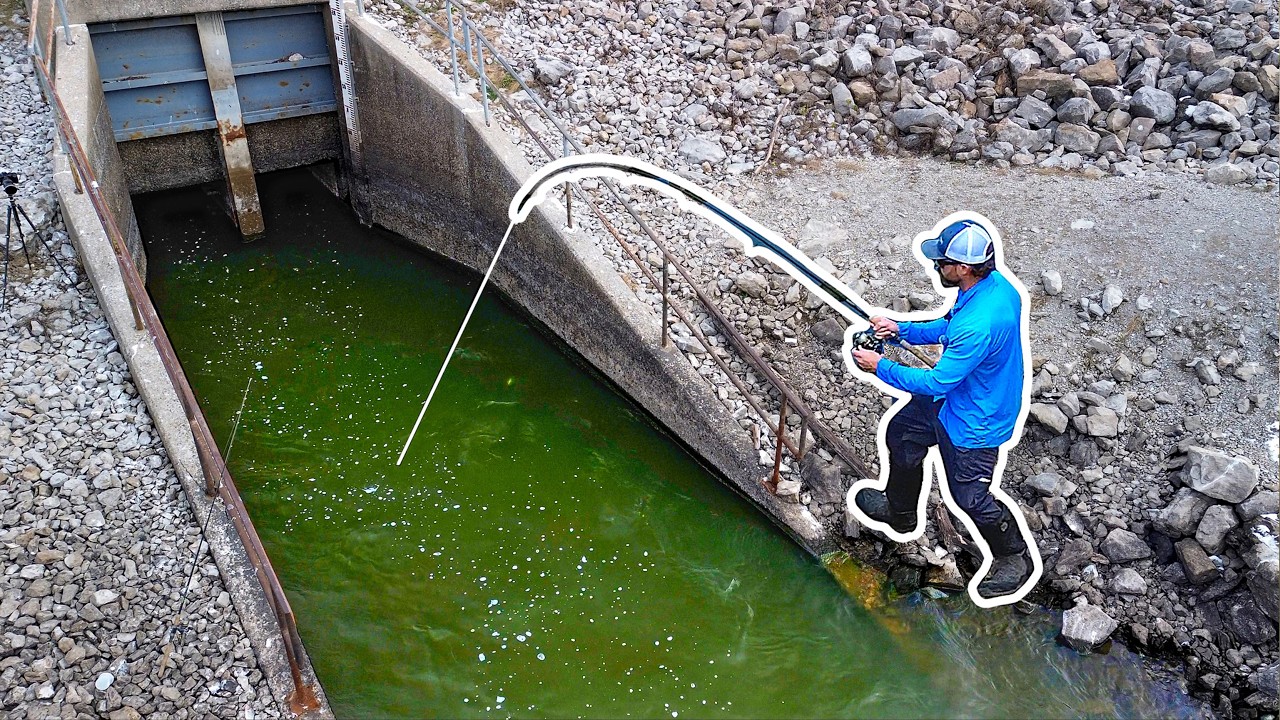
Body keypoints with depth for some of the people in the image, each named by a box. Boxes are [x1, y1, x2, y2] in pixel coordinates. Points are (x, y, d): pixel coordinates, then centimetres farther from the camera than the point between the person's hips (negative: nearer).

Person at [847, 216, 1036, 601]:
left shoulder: (980, 325, -39)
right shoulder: (994, 283, -9)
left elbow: (936, 382, -28)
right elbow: (949, 327, 9)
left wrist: (880, 366, -17)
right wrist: (902, 329, 0)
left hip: (973, 423, -10)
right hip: (955, 395, 10)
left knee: (970, 498, 9)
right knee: (900, 434, 23)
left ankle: (1015, 558, 38)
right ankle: (900, 512, 48)